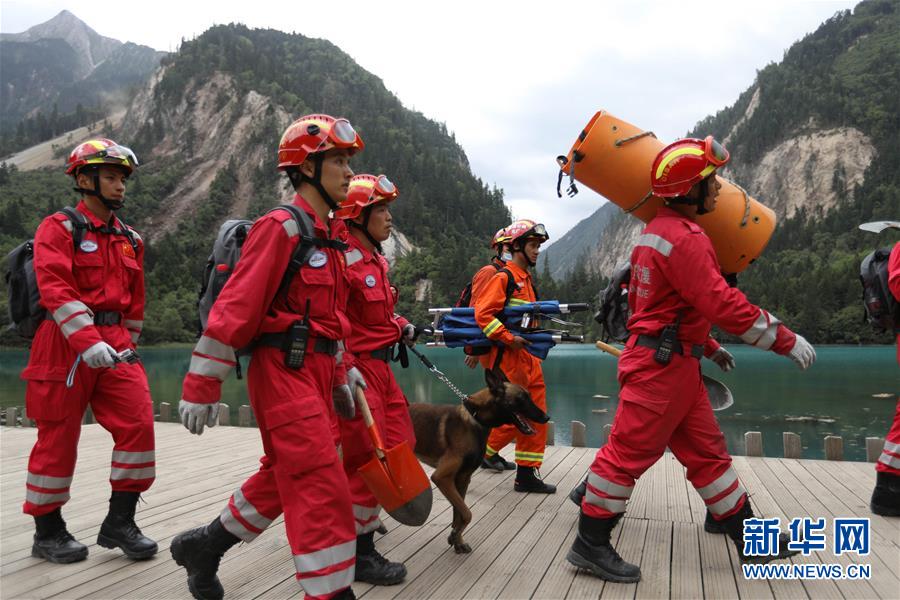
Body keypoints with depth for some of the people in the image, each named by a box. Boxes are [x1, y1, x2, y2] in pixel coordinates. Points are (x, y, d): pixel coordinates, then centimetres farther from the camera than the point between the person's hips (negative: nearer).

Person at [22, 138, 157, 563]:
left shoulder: (130, 240, 14)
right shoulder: (59, 229, -4)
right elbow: (55, 289, -17)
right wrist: (87, 341, -27)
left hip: (114, 343, 5)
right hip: (65, 344, -5)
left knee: (139, 423, -6)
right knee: (59, 437, 4)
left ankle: (119, 523, 8)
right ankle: (47, 533, 21)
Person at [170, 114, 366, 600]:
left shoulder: (332, 236, 15)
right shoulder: (281, 228, -12)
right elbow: (234, 308, -16)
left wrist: (340, 375, 21)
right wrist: (201, 387, -16)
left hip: (317, 373, 9)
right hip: (284, 372, -9)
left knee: (283, 477, 19)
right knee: (322, 487, -8)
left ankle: (203, 546, 37)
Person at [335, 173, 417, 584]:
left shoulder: (376, 259, 14)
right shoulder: (344, 258, -17)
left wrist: (401, 327, 10)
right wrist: (345, 371, -26)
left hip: (380, 366, 10)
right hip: (357, 368, -10)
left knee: (400, 444, 15)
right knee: (369, 457, -4)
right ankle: (361, 554, 12)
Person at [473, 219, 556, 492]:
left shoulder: (526, 279, 18)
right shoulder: (503, 277, -11)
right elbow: (483, 314, -19)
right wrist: (509, 338, -22)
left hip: (528, 357, 9)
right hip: (507, 357, -9)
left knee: (536, 416, 8)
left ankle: (527, 474, 15)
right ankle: (479, 452, 16)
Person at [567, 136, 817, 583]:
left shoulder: (657, 230, 15)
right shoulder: (684, 237, -18)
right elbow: (724, 304, -23)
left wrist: (707, 346, 27)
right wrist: (787, 341, -13)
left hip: (673, 363, 10)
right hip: (661, 365, -10)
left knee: (706, 451, 15)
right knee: (629, 453, -3)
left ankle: (749, 539, 27)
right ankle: (590, 545, 8)